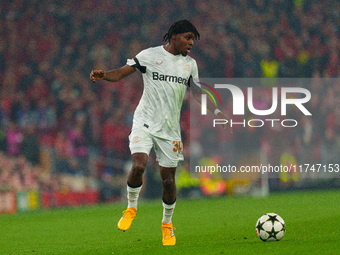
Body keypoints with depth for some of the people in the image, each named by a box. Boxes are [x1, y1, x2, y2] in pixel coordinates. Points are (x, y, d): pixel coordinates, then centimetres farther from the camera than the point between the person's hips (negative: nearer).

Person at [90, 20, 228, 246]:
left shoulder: (190, 64, 10)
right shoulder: (150, 55, -3)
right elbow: (121, 73, -6)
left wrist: (216, 112, 11)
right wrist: (103, 75, -26)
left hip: (170, 128, 3)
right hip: (145, 122, -3)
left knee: (168, 178, 3)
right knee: (138, 166, -23)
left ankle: (167, 224, 24)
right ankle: (131, 208, 2)